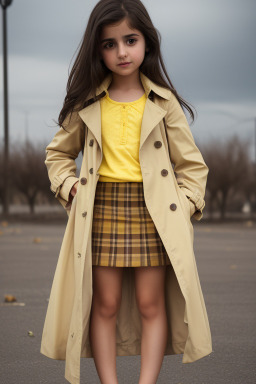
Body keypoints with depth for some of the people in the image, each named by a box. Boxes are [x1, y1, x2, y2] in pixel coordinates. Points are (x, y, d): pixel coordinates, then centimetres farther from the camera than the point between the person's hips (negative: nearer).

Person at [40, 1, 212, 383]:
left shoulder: (164, 104, 4)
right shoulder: (87, 104, 6)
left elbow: (192, 164, 7)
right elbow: (58, 153, 18)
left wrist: (184, 205, -5)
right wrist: (69, 185, 2)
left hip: (152, 212, -1)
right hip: (102, 210, 1)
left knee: (151, 304, 0)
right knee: (105, 305, 2)